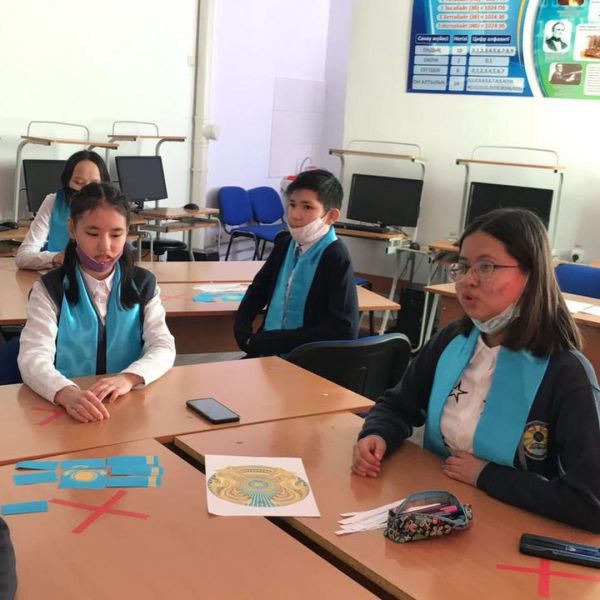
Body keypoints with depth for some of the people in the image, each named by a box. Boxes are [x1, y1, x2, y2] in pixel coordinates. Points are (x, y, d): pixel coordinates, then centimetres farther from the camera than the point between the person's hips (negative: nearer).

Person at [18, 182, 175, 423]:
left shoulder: (143, 284, 6)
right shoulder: (49, 289, -1)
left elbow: (163, 347, -3)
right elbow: (33, 356, -14)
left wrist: (129, 377, -24)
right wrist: (68, 394, -35)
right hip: (66, 408, 0)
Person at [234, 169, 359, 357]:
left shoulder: (336, 259, -13)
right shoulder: (285, 243, 6)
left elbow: (345, 330, -20)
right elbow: (259, 288, 20)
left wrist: (268, 342, -19)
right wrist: (242, 329, 0)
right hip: (269, 354, 6)